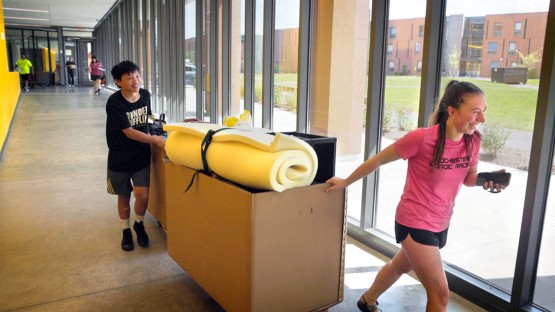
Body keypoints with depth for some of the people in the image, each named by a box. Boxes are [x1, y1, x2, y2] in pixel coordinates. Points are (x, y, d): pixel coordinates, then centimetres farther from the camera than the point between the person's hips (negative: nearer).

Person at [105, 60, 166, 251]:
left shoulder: (145, 95, -4)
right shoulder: (114, 103, -20)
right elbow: (129, 132, -24)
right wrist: (155, 140, -31)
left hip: (142, 156, 3)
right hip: (120, 158, -2)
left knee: (142, 195, -7)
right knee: (124, 196, 12)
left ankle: (139, 225, 22)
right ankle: (126, 231, 33)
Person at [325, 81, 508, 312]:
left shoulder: (472, 140, -8)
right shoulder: (422, 138, -26)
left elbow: (469, 178, 9)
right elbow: (378, 160, -14)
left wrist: (489, 180, -15)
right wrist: (345, 182, -2)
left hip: (441, 224, 7)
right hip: (414, 223, -7)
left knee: (400, 267, 28)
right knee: (440, 293, -6)